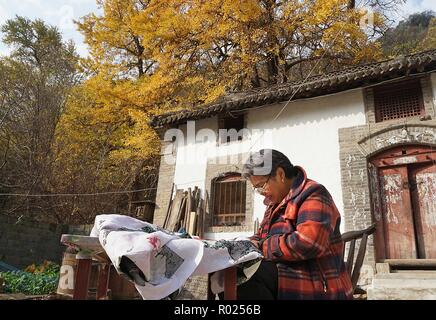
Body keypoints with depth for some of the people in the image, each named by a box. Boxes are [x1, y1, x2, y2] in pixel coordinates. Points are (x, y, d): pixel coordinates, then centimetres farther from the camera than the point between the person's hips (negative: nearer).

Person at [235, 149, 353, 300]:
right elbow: (262, 236, 25)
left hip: (313, 289, -8)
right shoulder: (276, 203, 18)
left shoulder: (313, 194, -12)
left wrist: (261, 247, -18)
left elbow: (308, 243, -28)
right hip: (288, 281, 9)